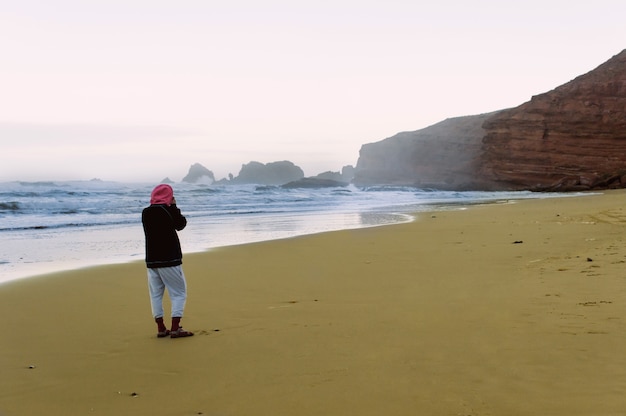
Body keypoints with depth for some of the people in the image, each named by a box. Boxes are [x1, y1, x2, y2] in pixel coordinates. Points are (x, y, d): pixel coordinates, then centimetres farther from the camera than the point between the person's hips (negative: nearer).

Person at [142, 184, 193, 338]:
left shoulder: (145, 213, 6)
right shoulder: (167, 211, -11)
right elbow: (181, 224, 2)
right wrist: (174, 206, 9)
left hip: (151, 260, 6)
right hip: (170, 260, -6)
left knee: (155, 294, 10)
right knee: (179, 293, 1)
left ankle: (161, 328, 10)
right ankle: (175, 328, -6)